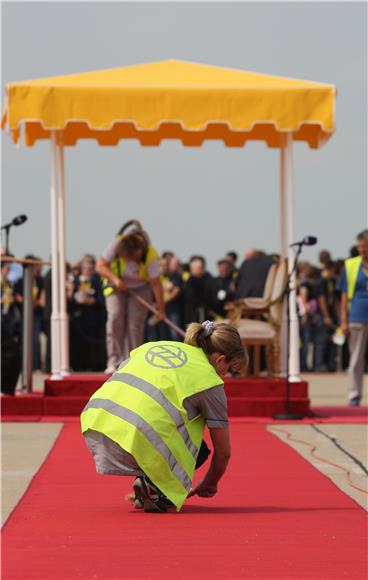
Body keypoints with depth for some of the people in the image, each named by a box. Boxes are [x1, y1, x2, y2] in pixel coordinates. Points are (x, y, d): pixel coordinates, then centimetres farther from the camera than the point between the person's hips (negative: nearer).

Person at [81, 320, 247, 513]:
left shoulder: (154, 346, 25)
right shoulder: (208, 379, 10)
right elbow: (223, 452, 17)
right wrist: (207, 486, 37)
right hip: (136, 439, -6)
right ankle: (154, 487, -3)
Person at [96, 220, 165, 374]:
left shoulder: (150, 255, -29)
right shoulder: (116, 245, -27)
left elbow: (156, 283, -26)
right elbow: (100, 266, -21)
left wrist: (160, 309, -27)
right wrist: (114, 278, -37)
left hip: (140, 288, -1)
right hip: (116, 286, 1)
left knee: (135, 322, -13)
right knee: (115, 318, -18)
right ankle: (114, 361, -19)